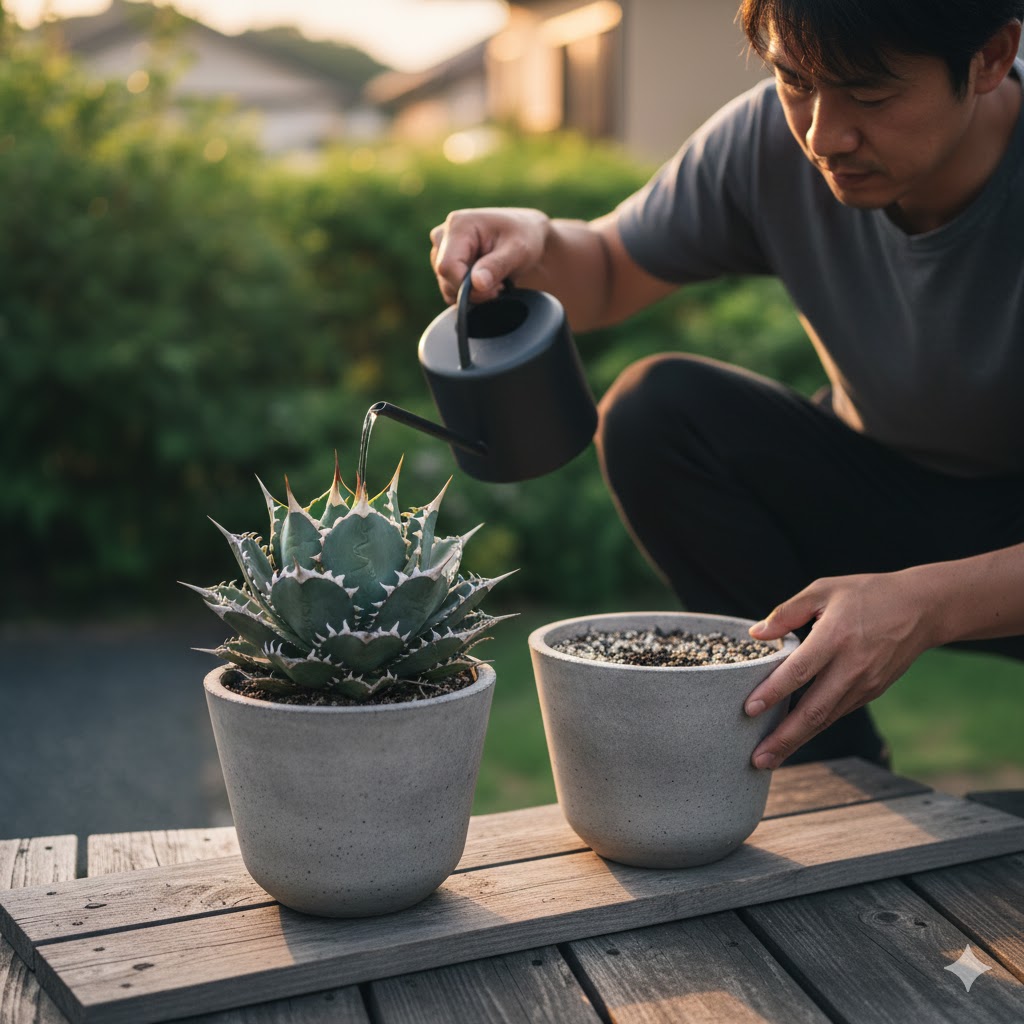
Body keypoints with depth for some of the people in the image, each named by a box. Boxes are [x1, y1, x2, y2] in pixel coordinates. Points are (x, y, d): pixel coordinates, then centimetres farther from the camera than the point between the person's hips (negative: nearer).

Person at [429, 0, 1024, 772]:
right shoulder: (773, 139, -17)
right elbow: (610, 272, -1)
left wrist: (926, 604, -48)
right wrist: (539, 246, -24)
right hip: (880, 499, 4)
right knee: (655, 410, -20)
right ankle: (836, 764, -8)